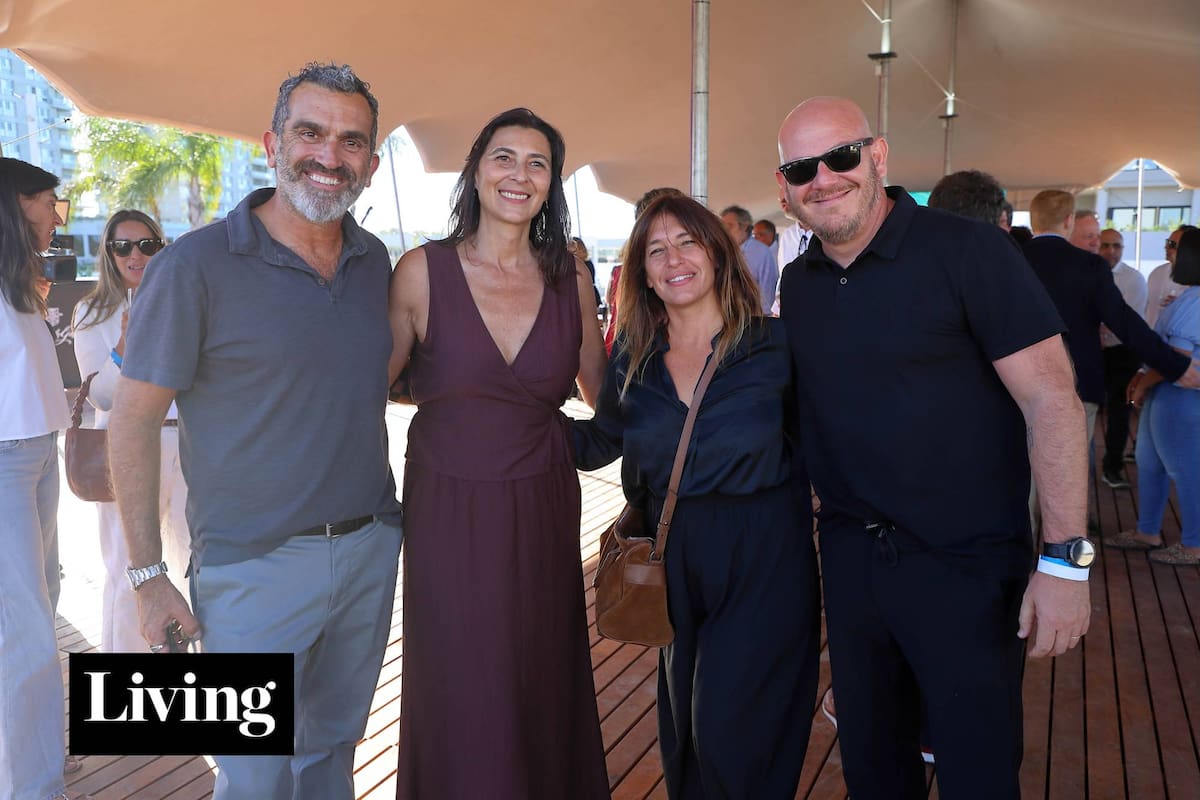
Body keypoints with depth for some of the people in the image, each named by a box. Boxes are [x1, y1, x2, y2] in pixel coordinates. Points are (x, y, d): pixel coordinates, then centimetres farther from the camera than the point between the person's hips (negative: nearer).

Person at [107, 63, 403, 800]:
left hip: (371, 549, 5)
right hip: (255, 566, -5)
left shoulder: (375, 261, 4)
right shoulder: (197, 266, -12)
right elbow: (133, 420, -9)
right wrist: (148, 575, -10)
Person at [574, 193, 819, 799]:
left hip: (765, 562, -4)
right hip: (676, 559, 4)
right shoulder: (633, 359, 2)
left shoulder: (773, 345, -7)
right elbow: (598, 442, 11)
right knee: (684, 727, 17)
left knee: (730, 732, -2)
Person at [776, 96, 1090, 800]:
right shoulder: (798, 283, 5)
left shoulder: (969, 252, -13)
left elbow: (1051, 399, -15)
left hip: (965, 563, -5)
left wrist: (1065, 561, -18)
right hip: (850, 555, 5)